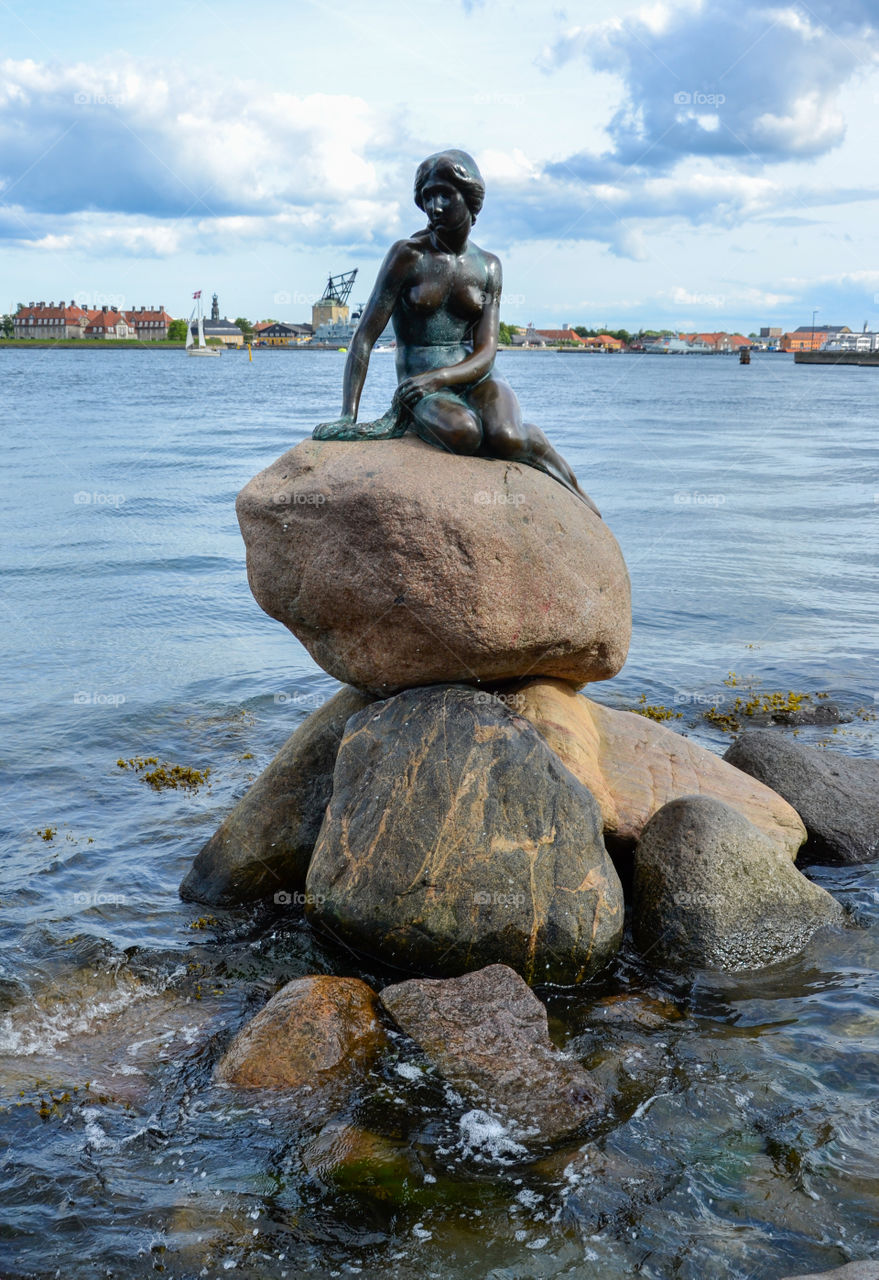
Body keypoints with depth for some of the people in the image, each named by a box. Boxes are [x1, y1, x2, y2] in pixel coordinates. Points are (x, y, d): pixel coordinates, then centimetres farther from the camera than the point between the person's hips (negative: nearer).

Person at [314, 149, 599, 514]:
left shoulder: (488, 266, 5)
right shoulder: (409, 254, -4)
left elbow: (486, 353, -3)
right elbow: (364, 337, -7)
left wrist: (439, 377, -24)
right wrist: (347, 416, -18)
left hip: (476, 380, 3)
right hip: (420, 385, -3)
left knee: (506, 440, -30)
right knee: (463, 434, -38)